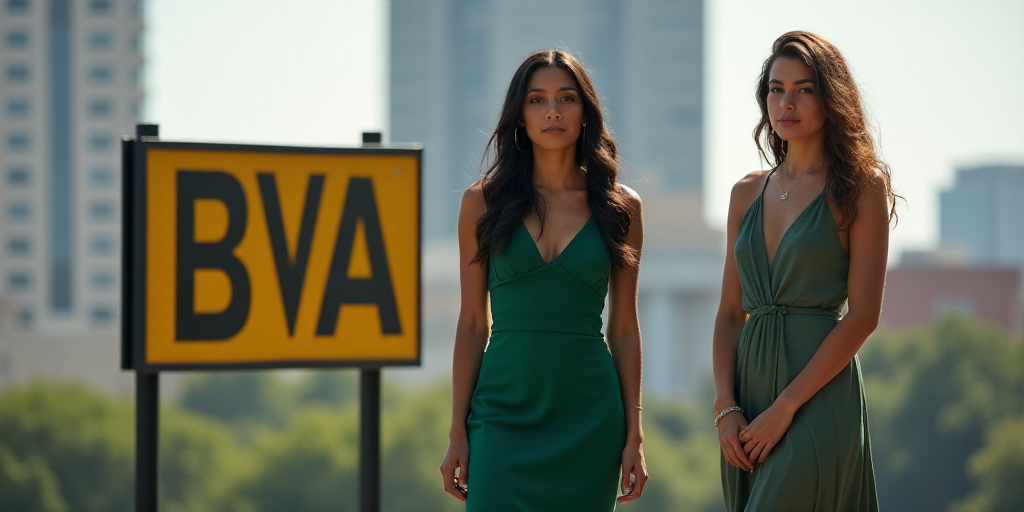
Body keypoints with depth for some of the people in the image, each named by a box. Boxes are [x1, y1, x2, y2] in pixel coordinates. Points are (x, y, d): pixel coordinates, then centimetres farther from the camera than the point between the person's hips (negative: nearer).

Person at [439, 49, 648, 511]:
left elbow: (624, 328, 7)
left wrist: (634, 434, 2)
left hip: (588, 419, 1)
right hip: (504, 415, -1)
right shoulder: (484, 202, 4)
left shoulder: (621, 207, 6)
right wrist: (458, 433, 1)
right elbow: (472, 323, 5)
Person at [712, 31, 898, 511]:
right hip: (749, 383, 6)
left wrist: (784, 408, -13)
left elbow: (863, 315, -9)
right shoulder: (748, 193, 14)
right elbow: (730, 313, 14)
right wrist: (726, 408, -1)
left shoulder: (860, 187, -2)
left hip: (819, 396, -6)